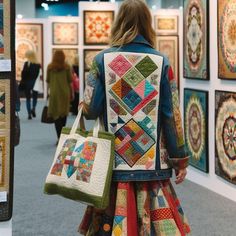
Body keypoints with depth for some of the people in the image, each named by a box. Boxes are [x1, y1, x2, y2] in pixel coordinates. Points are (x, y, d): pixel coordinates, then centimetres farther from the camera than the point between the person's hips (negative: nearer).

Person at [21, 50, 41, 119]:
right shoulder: (38, 65, -3)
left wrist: (22, 82, -1)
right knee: (35, 97, 20)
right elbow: (40, 74, -2)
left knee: (28, 98, 7)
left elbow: (23, 74, -11)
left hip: (27, 83, -2)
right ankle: (33, 108, -3)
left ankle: (29, 114, 3)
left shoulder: (26, 64, -11)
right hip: (36, 84, 2)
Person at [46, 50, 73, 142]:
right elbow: (70, 81, 1)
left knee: (56, 114, 0)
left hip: (54, 93, -1)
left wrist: (47, 91, 18)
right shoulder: (67, 67, -2)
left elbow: (48, 81, 5)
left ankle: (60, 137, -8)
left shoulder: (50, 67, 0)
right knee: (64, 114, 14)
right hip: (65, 92, 1)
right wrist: (71, 93, 10)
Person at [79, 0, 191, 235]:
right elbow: (172, 115, -1)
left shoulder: (102, 60, -2)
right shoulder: (161, 62, -1)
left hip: (113, 161, 0)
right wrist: (180, 158, 6)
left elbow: (90, 109, -3)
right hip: (152, 161, 0)